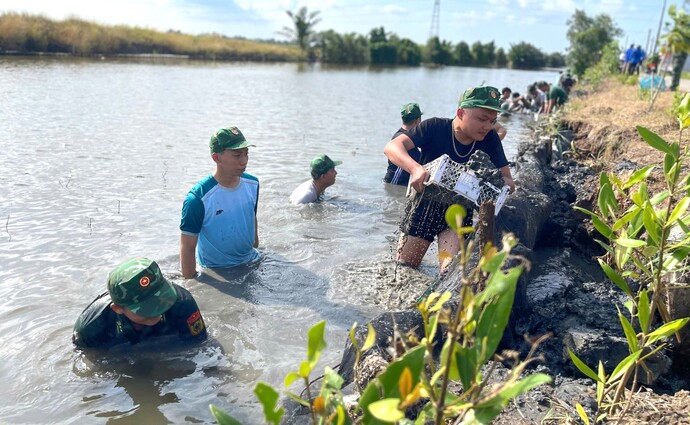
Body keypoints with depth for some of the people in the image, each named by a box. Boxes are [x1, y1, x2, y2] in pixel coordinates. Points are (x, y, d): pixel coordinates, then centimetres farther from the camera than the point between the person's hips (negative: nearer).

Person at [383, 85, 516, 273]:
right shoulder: (435, 127, -19)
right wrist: (415, 168, -50)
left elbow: (509, 182, -8)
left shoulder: (489, 139, -11)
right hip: (424, 205, -1)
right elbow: (392, 147, -30)